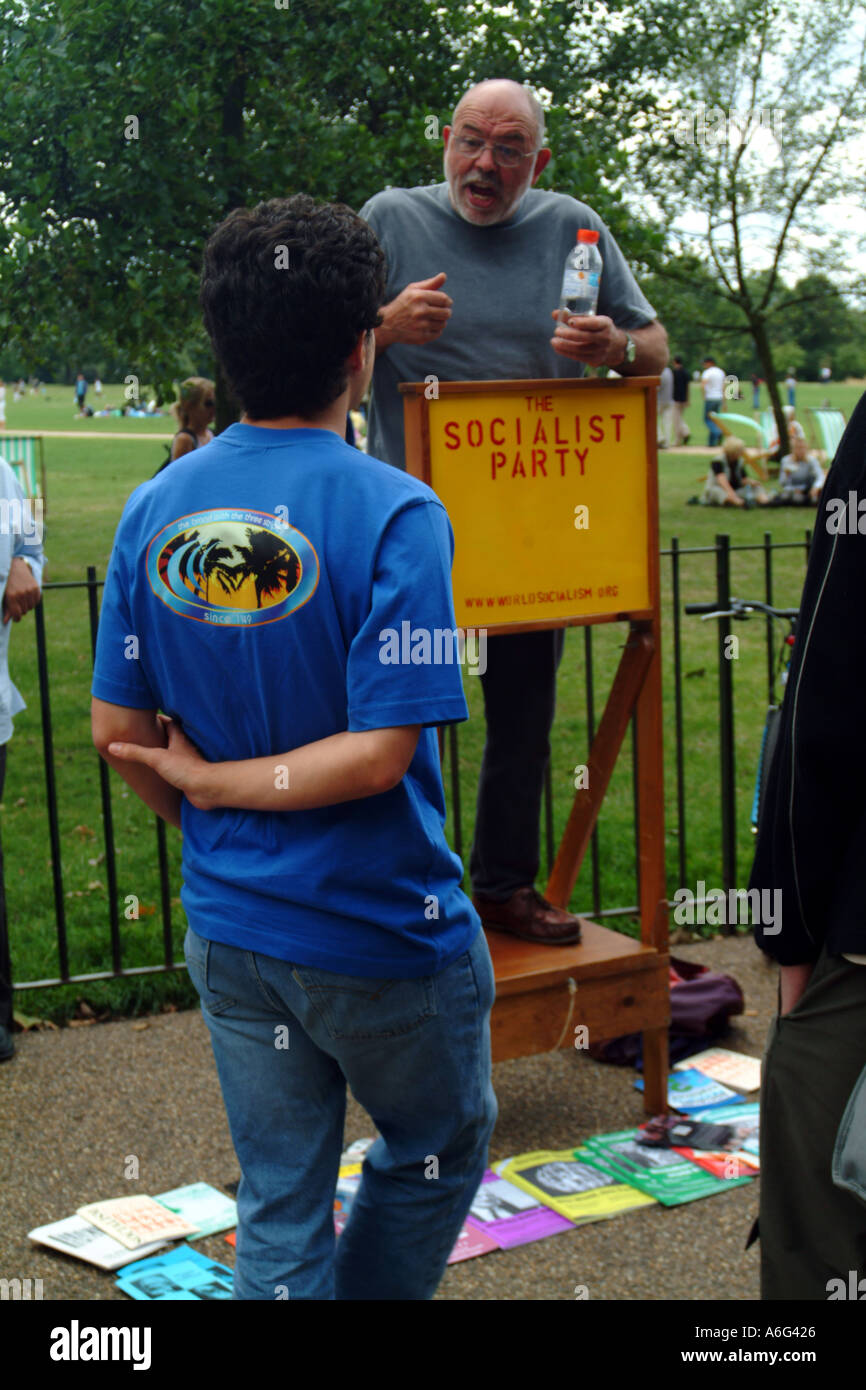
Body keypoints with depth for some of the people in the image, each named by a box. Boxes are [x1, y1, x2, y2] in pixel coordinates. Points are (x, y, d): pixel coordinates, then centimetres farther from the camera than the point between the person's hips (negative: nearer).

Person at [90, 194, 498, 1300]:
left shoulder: (155, 510, -4)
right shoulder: (393, 514, -19)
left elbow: (120, 734, 0)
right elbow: (379, 754, -24)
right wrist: (220, 784, -11)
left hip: (228, 929, 5)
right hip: (384, 938, -4)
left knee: (277, 1217, 17)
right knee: (440, 1152, 24)